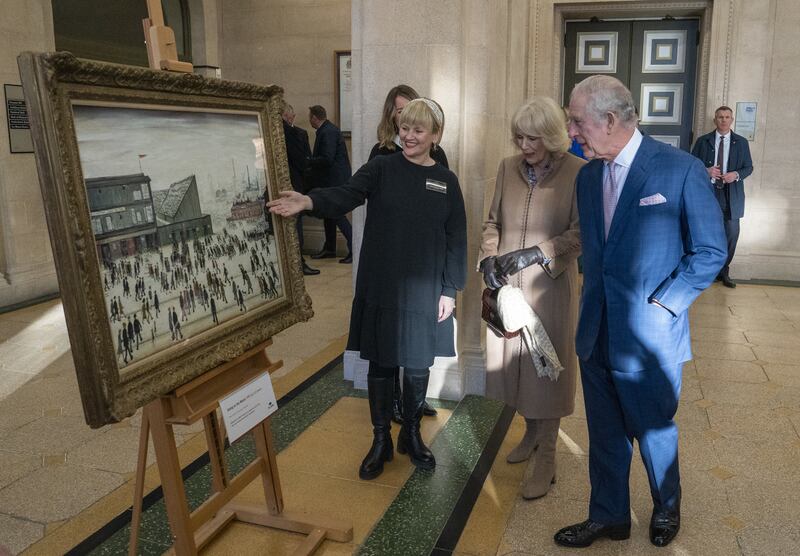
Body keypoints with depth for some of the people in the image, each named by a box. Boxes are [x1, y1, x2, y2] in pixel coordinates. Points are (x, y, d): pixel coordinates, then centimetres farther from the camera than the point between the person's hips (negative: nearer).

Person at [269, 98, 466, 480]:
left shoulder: (446, 181, 2)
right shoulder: (380, 168, -2)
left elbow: (456, 240, 3)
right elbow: (346, 195, -21)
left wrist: (449, 290, -2)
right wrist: (309, 201, -40)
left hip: (425, 290, 1)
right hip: (381, 287, -1)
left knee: (418, 366, 11)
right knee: (380, 363, 8)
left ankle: (411, 435, 32)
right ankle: (380, 440, 25)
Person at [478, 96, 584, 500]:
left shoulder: (577, 172, -11)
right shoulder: (508, 168, 3)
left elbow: (580, 233, -11)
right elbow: (492, 222, 9)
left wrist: (535, 253, -21)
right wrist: (488, 257, -6)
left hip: (550, 288, -4)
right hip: (507, 284, 5)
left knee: (547, 367, 4)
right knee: (514, 359, 15)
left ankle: (546, 458, 18)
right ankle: (530, 432, 38)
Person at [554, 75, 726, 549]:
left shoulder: (682, 169, -13)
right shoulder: (588, 175, 5)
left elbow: (711, 252, -8)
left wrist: (663, 303, -12)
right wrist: (596, 295, 7)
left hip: (650, 336, -5)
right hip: (598, 332, 5)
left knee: (654, 433, 15)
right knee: (605, 434, 16)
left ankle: (667, 508, 43)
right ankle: (608, 518, 36)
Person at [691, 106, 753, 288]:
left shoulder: (741, 142, 7)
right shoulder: (703, 141, 5)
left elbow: (748, 167, 9)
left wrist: (736, 174, -11)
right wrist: (706, 171, -13)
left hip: (731, 195, 1)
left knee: (731, 234, -1)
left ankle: (723, 271, 13)